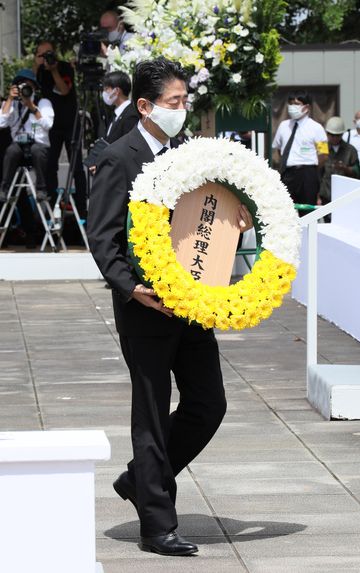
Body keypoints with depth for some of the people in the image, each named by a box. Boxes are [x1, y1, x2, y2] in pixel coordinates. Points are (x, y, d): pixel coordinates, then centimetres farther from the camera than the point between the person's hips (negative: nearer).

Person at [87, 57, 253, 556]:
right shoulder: (119, 159, -10)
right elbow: (101, 237, -13)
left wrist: (235, 217, 0)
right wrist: (131, 287, -25)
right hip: (147, 308, -7)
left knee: (209, 404, 9)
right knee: (152, 416, 1)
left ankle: (141, 480, 28)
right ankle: (157, 526, 10)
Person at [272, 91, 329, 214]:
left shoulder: (316, 128, -1)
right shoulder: (284, 126, 13)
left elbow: (323, 155, -2)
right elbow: (276, 148, 23)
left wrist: (310, 167, -2)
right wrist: (283, 165, 11)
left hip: (307, 176, -4)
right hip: (286, 174, 4)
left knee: (307, 213, -2)